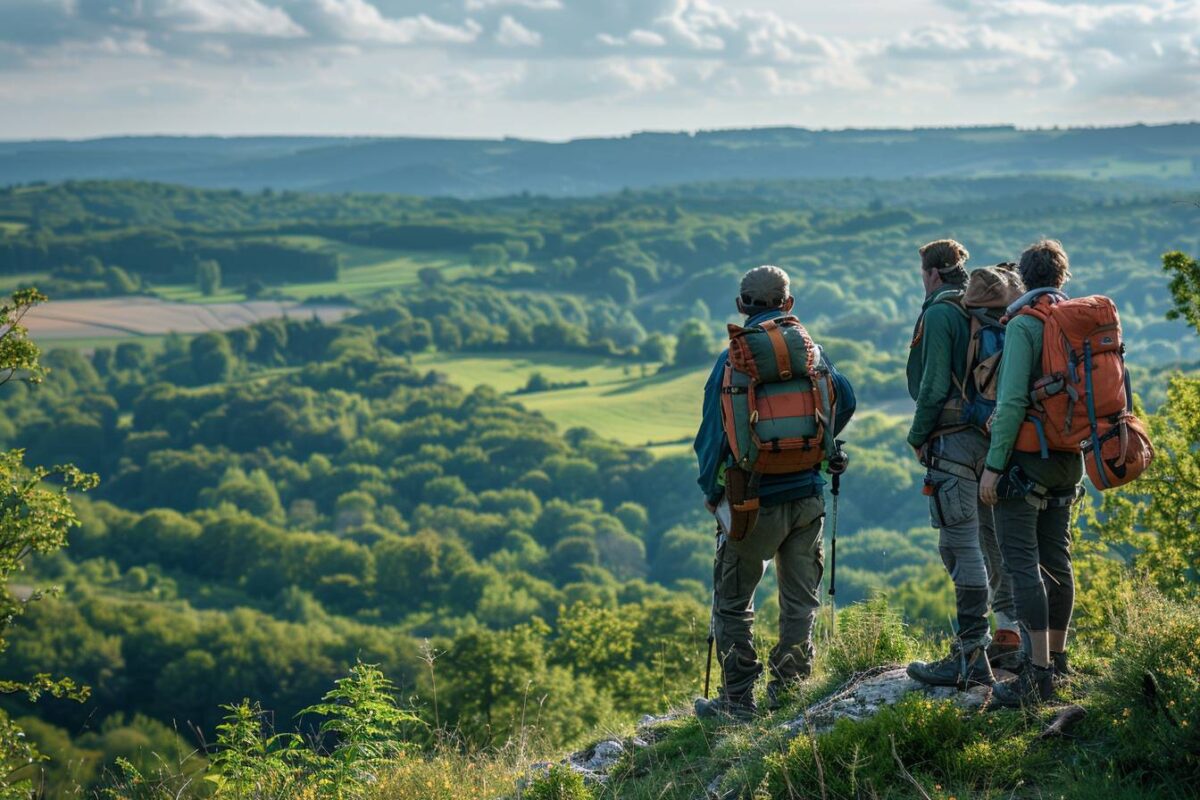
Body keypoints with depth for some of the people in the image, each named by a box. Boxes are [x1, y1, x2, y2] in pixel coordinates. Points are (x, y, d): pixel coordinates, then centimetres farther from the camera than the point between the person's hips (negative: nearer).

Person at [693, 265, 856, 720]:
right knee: (800, 601, 14)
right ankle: (788, 690, 18)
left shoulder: (733, 360, -9)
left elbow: (714, 432, -8)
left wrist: (711, 490, 5)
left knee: (733, 601, 7)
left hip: (756, 500, -4)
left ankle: (738, 699, 7)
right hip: (807, 494, 4)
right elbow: (845, 399, 10)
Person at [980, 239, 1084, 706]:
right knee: (1056, 560, 15)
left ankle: (1037, 673, -12)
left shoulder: (1024, 325, -11)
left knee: (1023, 563, -8)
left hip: (1026, 457, -7)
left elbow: (1013, 400, -18)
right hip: (1068, 458, 7)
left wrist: (993, 465, -15)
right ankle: (1057, 661, 25)